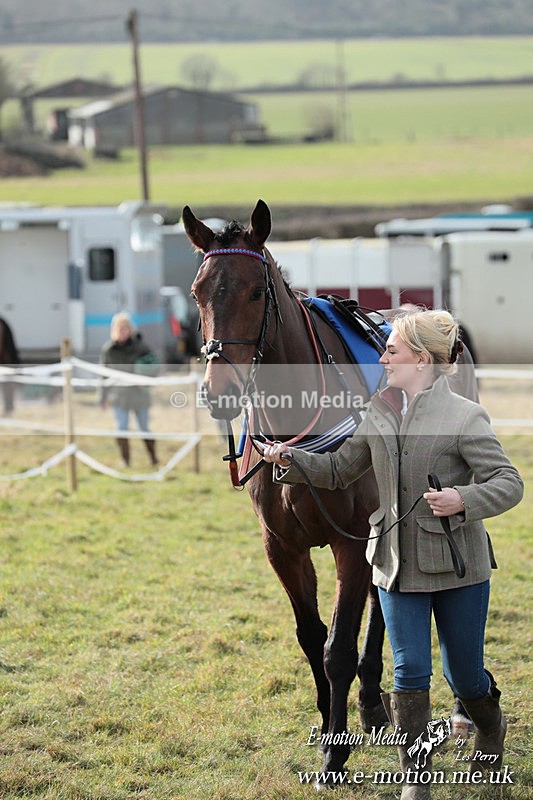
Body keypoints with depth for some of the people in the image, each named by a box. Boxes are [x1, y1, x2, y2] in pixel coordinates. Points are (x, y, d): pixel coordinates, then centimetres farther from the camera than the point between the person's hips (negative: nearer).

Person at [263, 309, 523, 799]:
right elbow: (340, 469, 15)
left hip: (458, 565, -4)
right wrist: (290, 460, 0)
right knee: (410, 672, 1)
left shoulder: (465, 417, -13)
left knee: (464, 675, 10)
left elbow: (509, 483, -13)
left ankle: (491, 727, 43)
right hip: (398, 565, 4)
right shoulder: (379, 412, 5)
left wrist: (464, 499, -30)